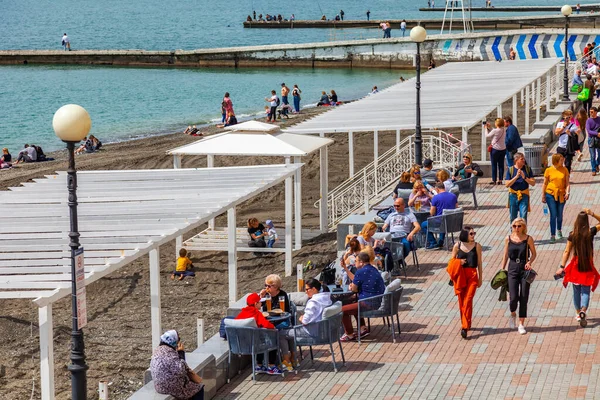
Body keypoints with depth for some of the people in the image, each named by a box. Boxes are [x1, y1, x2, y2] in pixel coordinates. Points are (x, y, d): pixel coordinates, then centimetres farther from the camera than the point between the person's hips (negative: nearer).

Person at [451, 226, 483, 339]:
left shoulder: (477, 246, 2)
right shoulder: (457, 246, 3)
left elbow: (479, 263, 7)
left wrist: (480, 278, 8)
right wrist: (459, 262, -10)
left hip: (472, 275, -2)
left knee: (468, 301, -11)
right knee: (461, 301, 8)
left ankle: (465, 327, -15)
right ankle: (465, 324, 26)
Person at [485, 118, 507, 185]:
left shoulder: (495, 131, -18)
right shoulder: (504, 131, 3)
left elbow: (487, 136, -3)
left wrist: (486, 128, 11)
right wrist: (488, 128, 17)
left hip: (495, 149, -6)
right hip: (503, 149, 6)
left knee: (494, 165, 3)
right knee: (501, 165, 9)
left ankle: (494, 180, 4)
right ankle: (500, 180, 10)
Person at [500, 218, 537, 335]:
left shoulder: (528, 239, -2)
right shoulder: (508, 239, 3)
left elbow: (534, 253, 6)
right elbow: (505, 256, 9)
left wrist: (530, 262, -13)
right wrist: (502, 270, 6)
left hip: (524, 270, 0)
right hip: (512, 270, 1)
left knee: (524, 298, 1)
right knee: (513, 298, -9)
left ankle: (521, 324, 11)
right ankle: (513, 314, 23)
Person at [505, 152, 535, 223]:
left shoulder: (527, 169, 1)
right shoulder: (511, 169, -1)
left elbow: (533, 183, 0)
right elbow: (507, 184, -7)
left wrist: (524, 177, -16)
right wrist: (516, 176, -18)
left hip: (524, 195, -1)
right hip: (513, 195, 1)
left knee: (523, 217, -12)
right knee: (513, 218, 11)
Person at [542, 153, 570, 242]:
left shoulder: (564, 170, 1)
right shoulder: (548, 170, -3)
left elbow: (567, 183, 1)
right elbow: (545, 184, 3)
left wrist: (567, 192, -15)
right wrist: (543, 196, 3)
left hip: (561, 195, 2)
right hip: (551, 195, -2)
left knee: (559, 215, 13)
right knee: (553, 215, -8)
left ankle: (559, 230, 39)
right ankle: (552, 235, -2)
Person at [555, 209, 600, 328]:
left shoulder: (572, 235, -9)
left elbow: (567, 251, -7)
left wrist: (562, 267, -3)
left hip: (576, 265, 1)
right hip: (588, 266, -1)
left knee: (576, 291, 17)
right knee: (585, 291, 0)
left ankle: (578, 313, 27)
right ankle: (583, 311, -23)